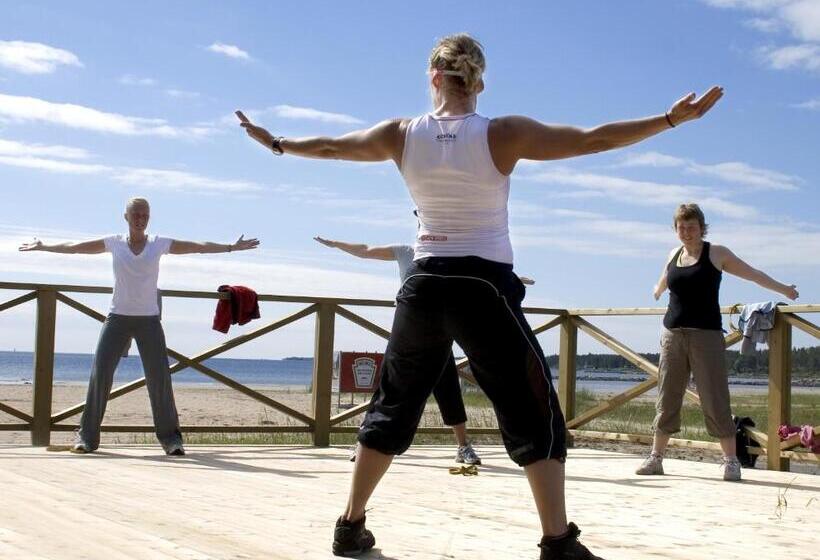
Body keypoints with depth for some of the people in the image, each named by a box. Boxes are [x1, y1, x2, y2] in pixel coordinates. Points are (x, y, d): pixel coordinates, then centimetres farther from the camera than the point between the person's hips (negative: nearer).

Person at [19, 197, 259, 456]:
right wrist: (41, 246, 20)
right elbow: (73, 247, 13)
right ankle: (87, 436, 3)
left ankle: (170, 437, 4)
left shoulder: (160, 244, 2)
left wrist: (231, 247, -7)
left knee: (159, 377, -5)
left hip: (149, 319, 0)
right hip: (118, 317, 0)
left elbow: (199, 247, -1)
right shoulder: (114, 243, 3)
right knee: (100, 373, -6)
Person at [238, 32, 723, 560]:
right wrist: (671, 119, -1)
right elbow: (592, 140, -8)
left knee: (395, 405, 18)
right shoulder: (504, 134, -9)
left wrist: (274, 142, 33)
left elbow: (330, 147, 15)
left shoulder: (402, 135, 0)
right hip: (485, 288, -3)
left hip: (424, 286, 4)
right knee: (535, 414, 3)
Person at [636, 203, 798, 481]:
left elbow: (753, 274, 2)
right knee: (666, 398, 5)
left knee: (715, 400, -7)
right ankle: (656, 457, 11)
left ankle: (731, 461, -1)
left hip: (706, 334, -4)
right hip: (673, 333, 4)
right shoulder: (673, 255, 13)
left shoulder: (716, 254, 1)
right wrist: (658, 291, 53)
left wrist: (783, 289, -3)